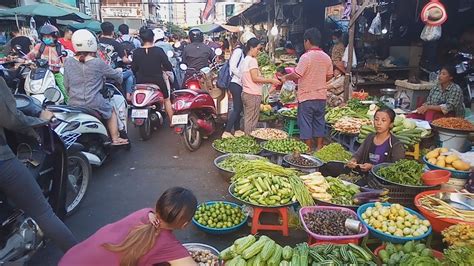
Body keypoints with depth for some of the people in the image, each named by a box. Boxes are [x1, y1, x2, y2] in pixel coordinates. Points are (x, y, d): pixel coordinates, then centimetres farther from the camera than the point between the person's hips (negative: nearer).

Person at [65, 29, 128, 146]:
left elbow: (67, 85, 7)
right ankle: (115, 139, 28)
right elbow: (115, 75, 5)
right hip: (94, 104, -3)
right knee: (111, 111, 24)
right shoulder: (98, 63, -10)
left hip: (73, 105, 3)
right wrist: (119, 70, 28)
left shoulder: (68, 62, 0)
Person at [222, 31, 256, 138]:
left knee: (238, 108, 13)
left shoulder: (242, 51, 15)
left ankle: (237, 130, 21)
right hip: (236, 83, -9)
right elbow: (233, 67, -20)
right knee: (237, 108, -8)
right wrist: (243, 77, -17)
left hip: (239, 84, 9)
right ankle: (226, 132, -5)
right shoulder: (238, 51, -13)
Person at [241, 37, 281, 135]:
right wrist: (271, 80, -13)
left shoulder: (244, 60, 16)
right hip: (253, 95, -9)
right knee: (252, 121, -4)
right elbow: (255, 78, -18)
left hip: (245, 93, 9)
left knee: (247, 119, 12)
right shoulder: (252, 60, -12)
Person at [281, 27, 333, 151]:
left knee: (305, 124, 4)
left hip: (307, 96, -6)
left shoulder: (306, 57, -16)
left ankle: (308, 149, 9)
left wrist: (286, 77, 0)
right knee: (319, 122, 15)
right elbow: (329, 76, 12)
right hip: (321, 96, 6)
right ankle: (319, 148, 22)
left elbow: (296, 75, -19)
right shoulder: (326, 57, 5)